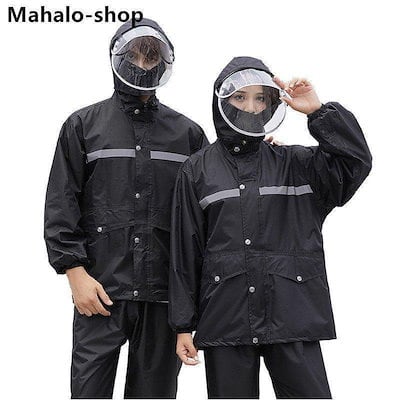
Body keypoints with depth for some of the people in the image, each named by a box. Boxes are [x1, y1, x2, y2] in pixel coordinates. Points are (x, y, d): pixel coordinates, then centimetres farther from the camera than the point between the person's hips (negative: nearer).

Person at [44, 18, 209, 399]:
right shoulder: (83, 125, 8)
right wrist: (75, 271, -7)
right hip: (100, 288, -1)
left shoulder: (187, 133, 12)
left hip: (164, 293, 2)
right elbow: (60, 205, 2)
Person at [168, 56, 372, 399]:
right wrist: (184, 325, 3)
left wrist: (318, 111, -9)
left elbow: (357, 162, -4)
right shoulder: (197, 170, 7)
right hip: (224, 323, 0)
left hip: (294, 318, 1)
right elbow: (185, 251, 5)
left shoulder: (295, 165, 10)